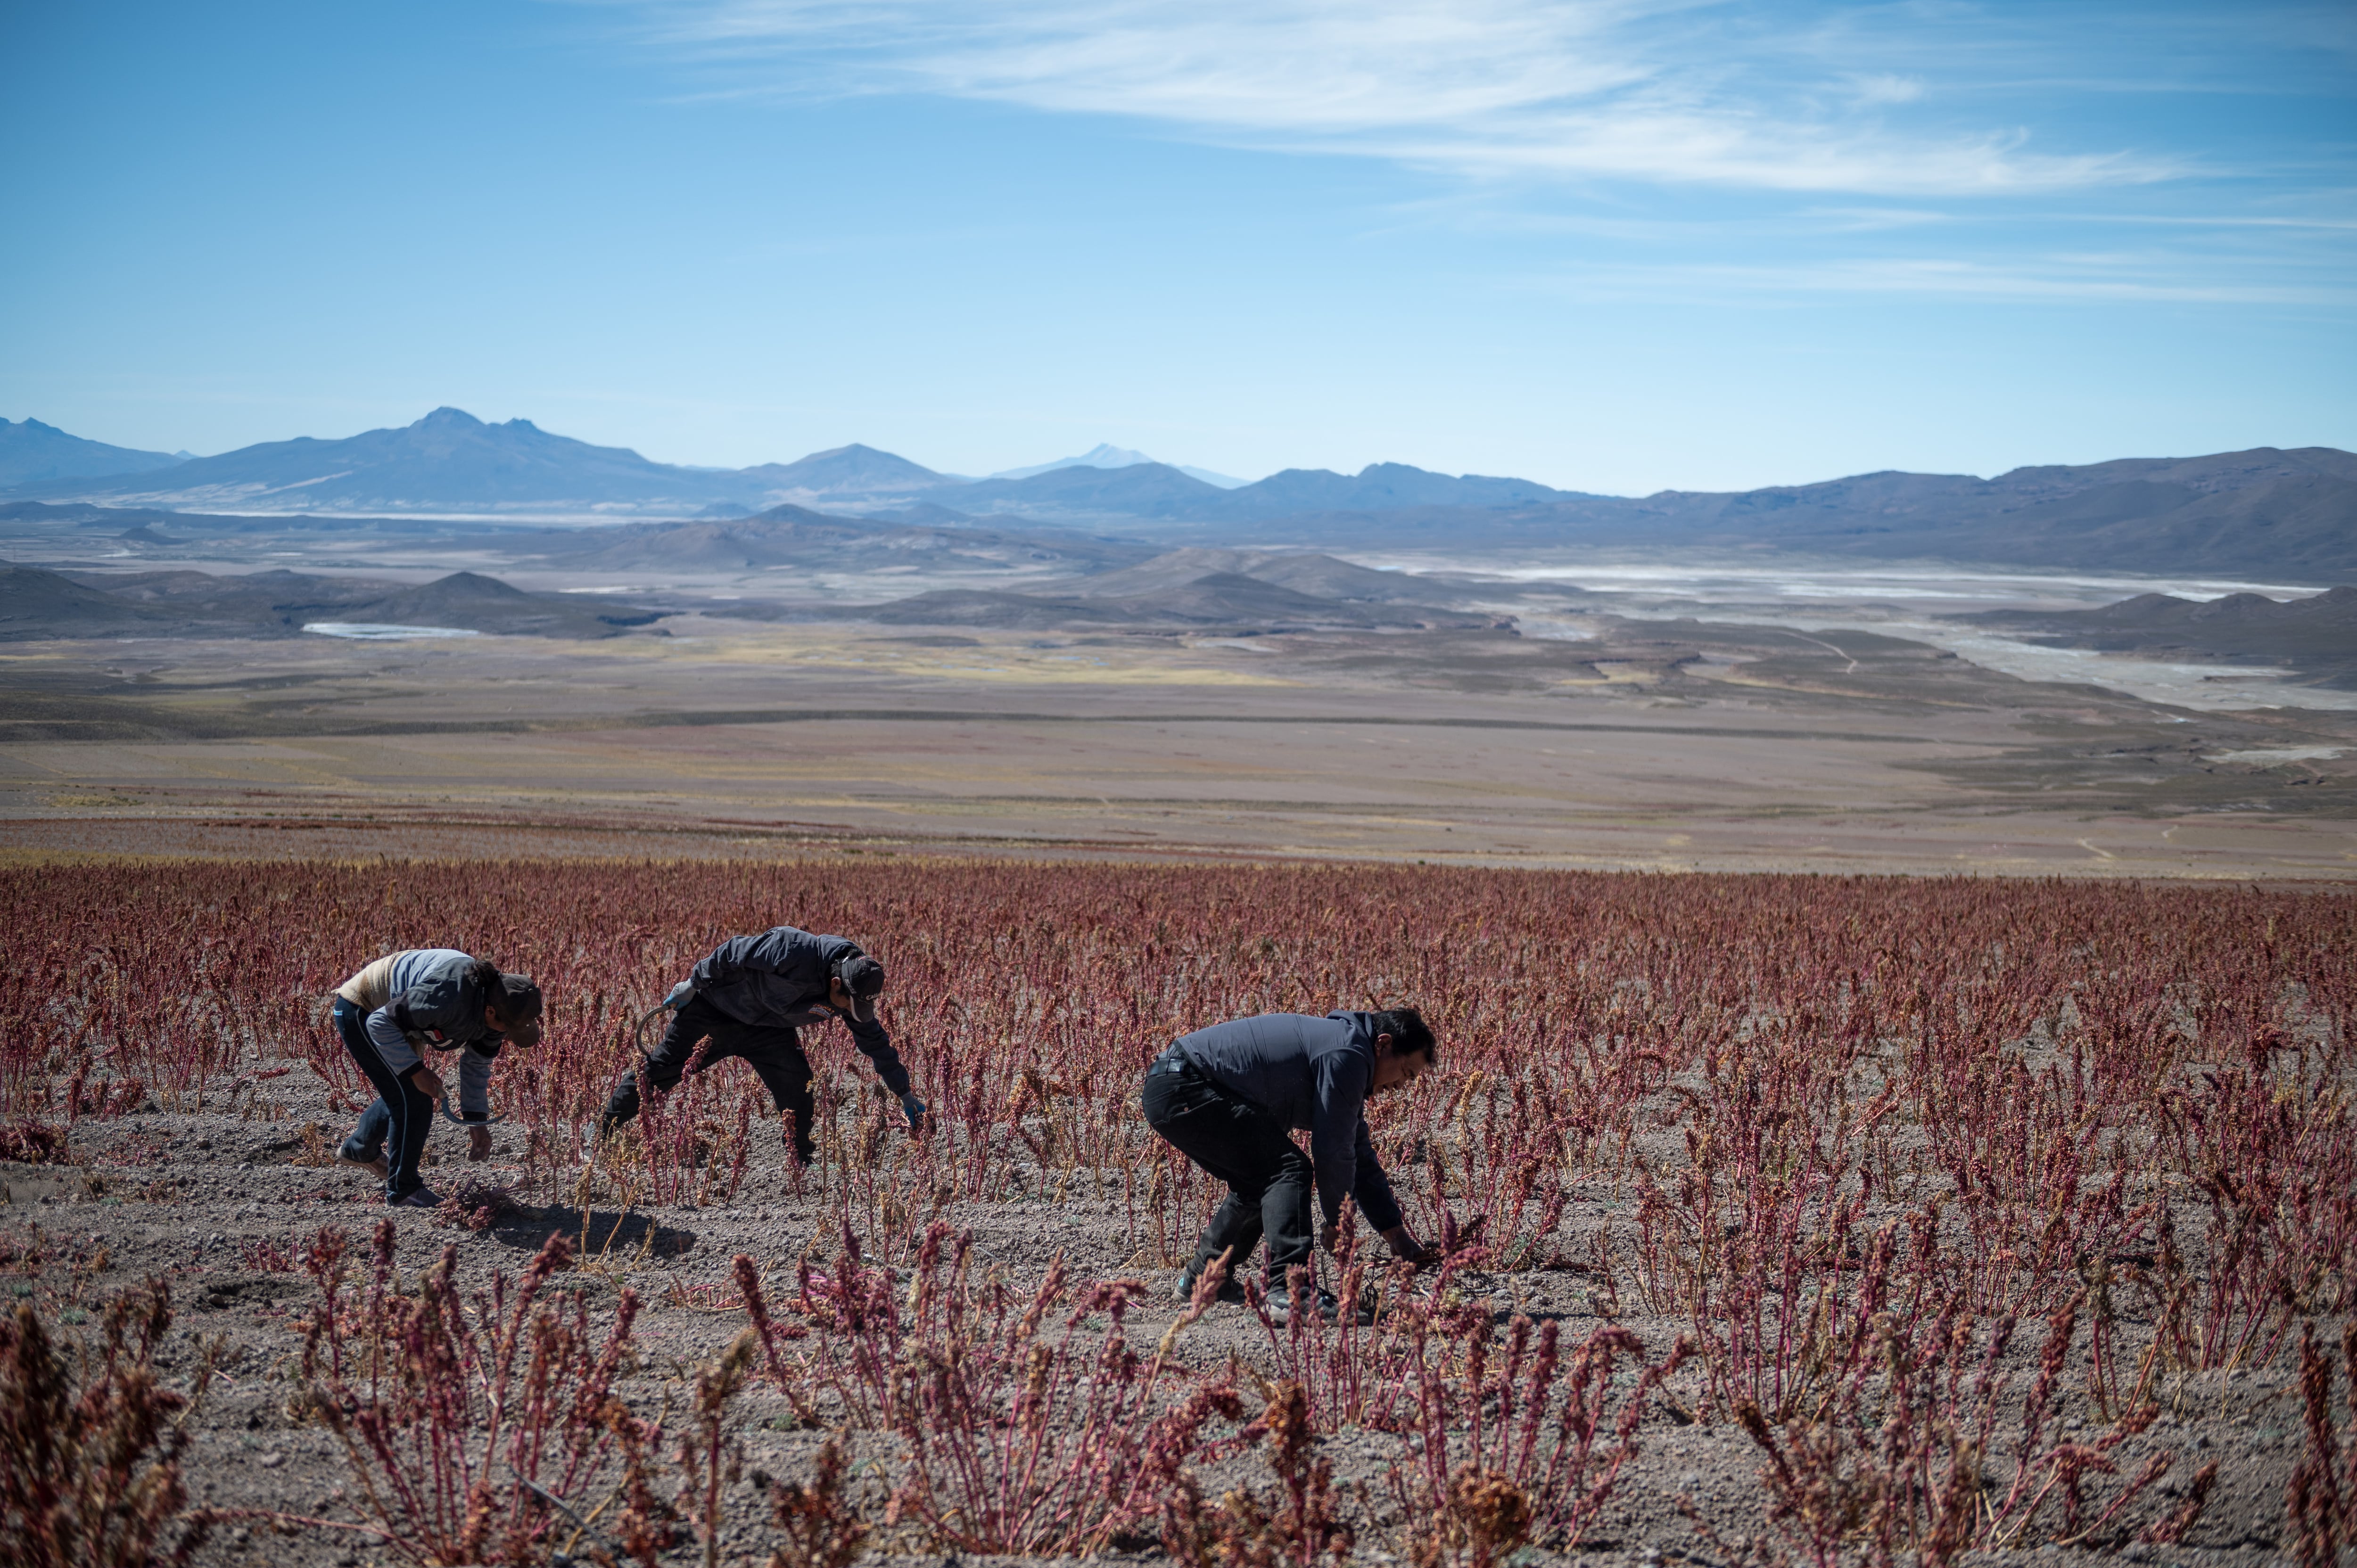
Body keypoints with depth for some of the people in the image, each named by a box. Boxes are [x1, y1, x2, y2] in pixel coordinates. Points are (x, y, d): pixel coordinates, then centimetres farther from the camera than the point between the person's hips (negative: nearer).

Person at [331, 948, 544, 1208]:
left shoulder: (496, 1005, -14)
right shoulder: (448, 998, -41)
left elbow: (477, 1064, 2)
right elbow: (380, 1022, -30)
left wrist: (477, 1118, -2)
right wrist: (415, 1069, -29)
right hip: (360, 1012, -9)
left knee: (402, 1094, 23)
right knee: (413, 1098, -13)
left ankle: (359, 1150, 50)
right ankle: (403, 1190, 0)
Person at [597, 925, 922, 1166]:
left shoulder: (855, 990, -17)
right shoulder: (791, 953, -38)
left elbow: (876, 1042, -3)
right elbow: (731, 953, -24)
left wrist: (906, 1094, 2)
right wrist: (693, 984, -13)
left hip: (769, 1030, 5)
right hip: (714, 1007, -4)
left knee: (797, 1089, -14)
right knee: (658, 1071, 1)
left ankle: (805, 1161, 1)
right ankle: (601, 1133, 16)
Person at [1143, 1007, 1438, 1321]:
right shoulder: (1348, 1054, -12)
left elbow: (1361, 1157, 24)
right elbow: (1333, 1150, -12)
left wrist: (1398, 1236, 23)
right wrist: (1336, 1221, 3)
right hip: (1185, 1092, -11)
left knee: (1261, 1182, 21)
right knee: (1289, 1169, -13)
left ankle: (1202, 1279, 31)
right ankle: (1289, 1289, -22)